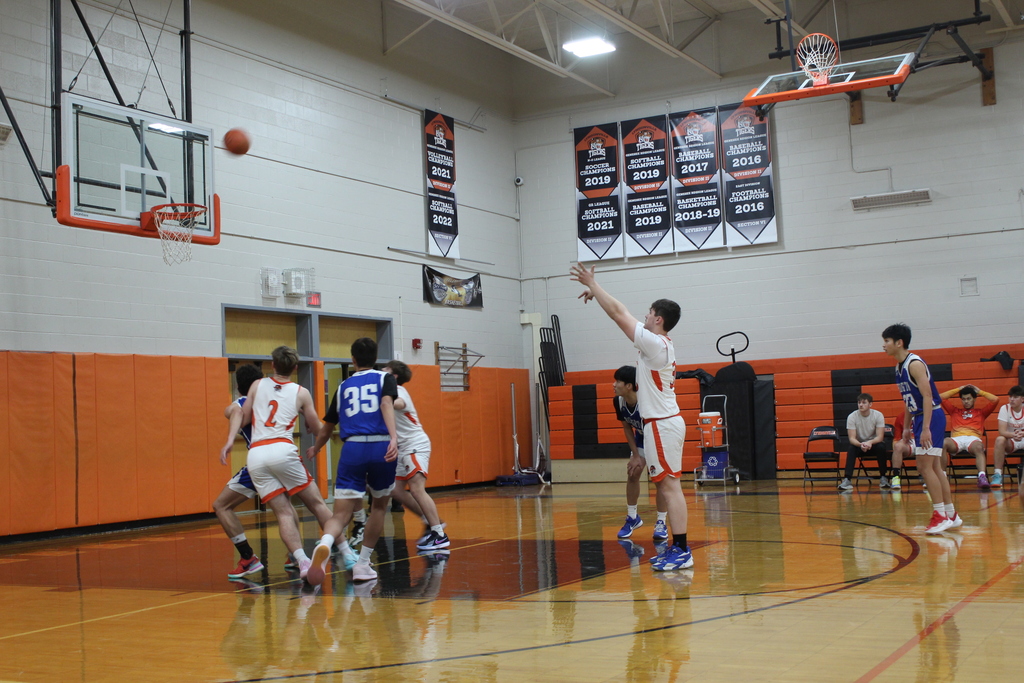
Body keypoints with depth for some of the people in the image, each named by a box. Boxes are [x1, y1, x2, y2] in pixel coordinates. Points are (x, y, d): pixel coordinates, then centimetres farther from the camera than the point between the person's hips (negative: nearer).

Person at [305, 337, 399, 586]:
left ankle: (324, 545, -36)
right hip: (382, 448, -1)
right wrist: (394, 438, -21)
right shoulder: (385, 378, 14)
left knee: (341, 514, -3)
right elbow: (386, 403, -9)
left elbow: (327, 427, 31)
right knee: (379, 506, 22)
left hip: (352, 449, 1)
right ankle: (363, 564, 20)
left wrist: (315, 449, 49)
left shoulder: (344, 386, 21)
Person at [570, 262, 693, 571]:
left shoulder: (654, 343, -15)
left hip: (662, 424, -10)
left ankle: (682, 551, -9)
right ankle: (677, 547, 13)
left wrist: (592, 283, -7)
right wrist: (595, 291, 20)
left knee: (670, 487, -9)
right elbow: (623, 314, 20)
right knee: (667, 487, 10)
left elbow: (618, 314, -13)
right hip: (664, 422, 10)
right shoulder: (661, 344, 13)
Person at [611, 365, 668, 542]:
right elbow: (627, 428, -4)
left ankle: (661, 523, -7)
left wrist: (644, 460, -25)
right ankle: (632, 518, 13)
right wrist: (636, 455, -8)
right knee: (632, 472, -1)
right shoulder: (618, 401, -20)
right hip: (642, 436, 6)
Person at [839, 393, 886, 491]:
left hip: (874, 443, 0)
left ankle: (883, 478, -18)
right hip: (859, 444, 0)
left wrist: (870, 442, -42)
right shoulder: (852, 417, -15)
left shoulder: (878, 415, -14)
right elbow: (852, 438, -19)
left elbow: (880, 436, -20)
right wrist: (861, 444, -42)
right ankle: (846, 480, -37)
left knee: (881, 447, -33)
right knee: (851, 449, -32)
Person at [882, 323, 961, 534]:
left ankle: (941, 516, -7)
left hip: (931, 417, -10)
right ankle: (951, 514, 19)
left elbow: (927, 396, -23)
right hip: (920, 417, 10)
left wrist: (926, 428, -28)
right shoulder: (900, 366, 12)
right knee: (934, 468, 12)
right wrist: (907, 427, 21)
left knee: (925, 467, -11)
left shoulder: (914, 364, -17)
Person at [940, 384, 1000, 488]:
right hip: (956, 440, 1)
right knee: (943, 443, -37)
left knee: (978, 447, -40)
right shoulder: (954, 411, 33)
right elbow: (940, 397, 30)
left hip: (973, 438, -1)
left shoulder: (981, 412, 30)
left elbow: (995, 399, 20)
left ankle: (982, 477, -59)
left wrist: (979, 391, 31)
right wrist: (958, 389, 35)